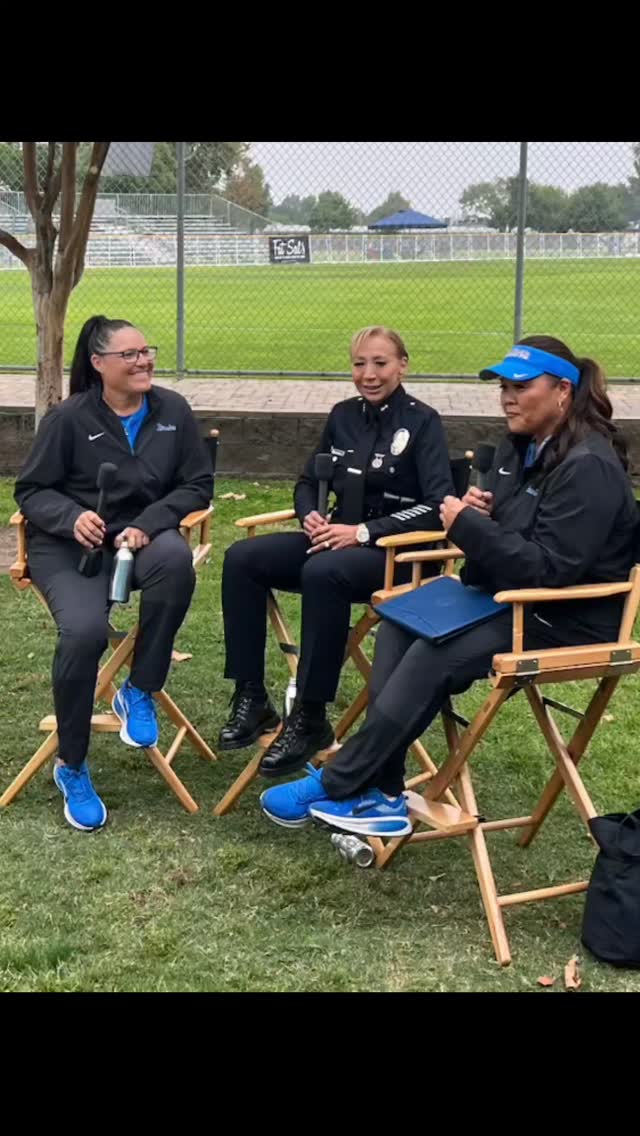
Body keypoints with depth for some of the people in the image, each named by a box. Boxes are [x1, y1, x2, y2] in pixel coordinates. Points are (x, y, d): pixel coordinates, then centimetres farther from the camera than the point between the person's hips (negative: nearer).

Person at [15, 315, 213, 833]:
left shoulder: (173, 410, 3)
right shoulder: (69, 418, -4)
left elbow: (197, 484, 4)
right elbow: (31, 490, 0)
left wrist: (148, 523, -14)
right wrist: (72, 516, -22)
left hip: (144, 536, 2)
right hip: (69, 546, -2)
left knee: (175, 559, -36)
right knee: (84, 631, -31)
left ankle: (139, 692, -14)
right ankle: (71, 766, -7)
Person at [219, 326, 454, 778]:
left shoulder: (422, 421, -5)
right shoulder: (343, 415, 11)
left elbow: (438, 506, -15)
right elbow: (308, 481, 20)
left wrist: (364, 531, -22)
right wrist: (311, 515, -4)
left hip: (397, 550, -6)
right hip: (338, 538, 6)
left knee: (322, 572, -38)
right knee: (241, 559, -16)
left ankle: (310, 721, -27)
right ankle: (251, 699, -12)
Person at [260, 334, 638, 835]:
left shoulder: (588, 468, -20)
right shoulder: (522, 447, 9)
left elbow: (549, 569, -26)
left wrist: (468, 525, -22)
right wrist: (481, 513, -4)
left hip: (564, 619, -10)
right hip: (511, 595, 10)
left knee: (433, 656, -26)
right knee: (400, 624, -9)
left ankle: (334, 787, -14)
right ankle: (381, 795, -13)